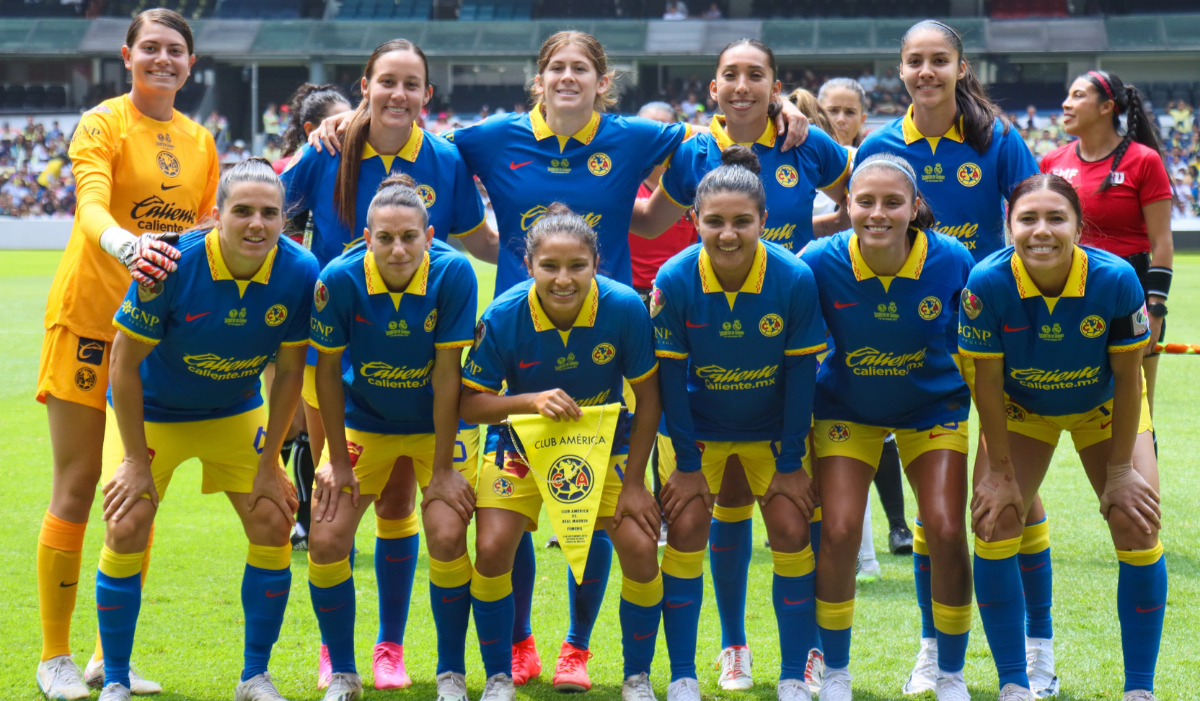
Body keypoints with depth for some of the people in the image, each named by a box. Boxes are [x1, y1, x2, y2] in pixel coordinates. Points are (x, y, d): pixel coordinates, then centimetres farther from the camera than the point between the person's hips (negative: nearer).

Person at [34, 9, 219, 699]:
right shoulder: (103, 124, -7)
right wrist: (128, 246, -45)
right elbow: (91, 207, -25)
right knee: (77, 485, -2)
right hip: (90, 315, -5)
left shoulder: (201, 142, 10)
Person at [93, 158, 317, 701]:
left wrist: (268, 464, -6)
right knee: (127, 529, -13)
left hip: (238, 413, 3)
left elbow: (289, 370, -7)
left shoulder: (299, 273, -21)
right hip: (151, 411, -3)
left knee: (273, 525, -5)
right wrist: (137, 460, -16)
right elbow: (125, 362, -20)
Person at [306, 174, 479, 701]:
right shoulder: (340, 278, -23)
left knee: (447, 537, -17)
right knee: (326, 540, -9)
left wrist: (442, 469, -16)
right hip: (363, 423, 1)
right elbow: (328, 370, -10)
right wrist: (338, 461, -7)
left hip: (438, 424, -1)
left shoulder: (453, 273, -25)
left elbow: (447, 371, -19)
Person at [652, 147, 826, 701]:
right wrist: (686, 463, -11)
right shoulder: (675, 281, -23)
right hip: (696, 426, 0)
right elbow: (669, 374, -14)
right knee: (687, 528, -7)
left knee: (792, 532, -5)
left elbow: (801, 372, -13)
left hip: (773, 426, 0)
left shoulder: (794, 279, -23)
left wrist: (790, 461, -9)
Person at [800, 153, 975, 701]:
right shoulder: (820, 263, -23)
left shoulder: (952, 261, -22)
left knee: (946, 532, -11)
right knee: (839, 532, -12)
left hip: (933, 408, 0)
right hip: (847, 409, 0)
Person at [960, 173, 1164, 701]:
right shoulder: (987, 283, -32)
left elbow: (1128, 378, -19)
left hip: (1104, 407, 0)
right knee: (994, 520, -12)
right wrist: (1000, 470, -14)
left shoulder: (1116, 280, -32)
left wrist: (1121, 468, -14)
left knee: (1138, 524, -10)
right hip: (1020, 409, 0)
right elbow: (987, 381, -19)